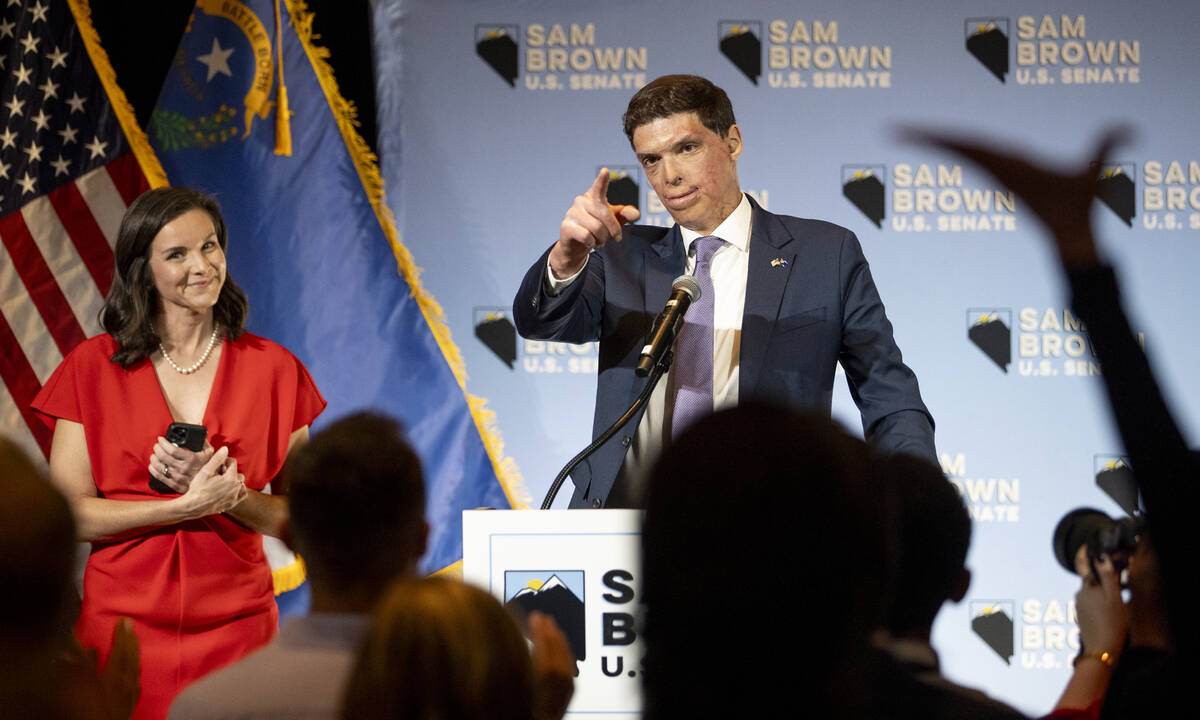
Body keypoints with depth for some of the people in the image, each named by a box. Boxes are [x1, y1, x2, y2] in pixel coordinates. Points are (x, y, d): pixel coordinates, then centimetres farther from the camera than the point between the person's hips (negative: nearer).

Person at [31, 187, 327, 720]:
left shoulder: (272, 369, 4)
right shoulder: (93, 368, 1)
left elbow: (299, 519, 3)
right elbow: (70, 513, -6)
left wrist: (225, 491, -15)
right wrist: (188, 504, -15)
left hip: (235, 625, 1)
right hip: (121, 619, -1)